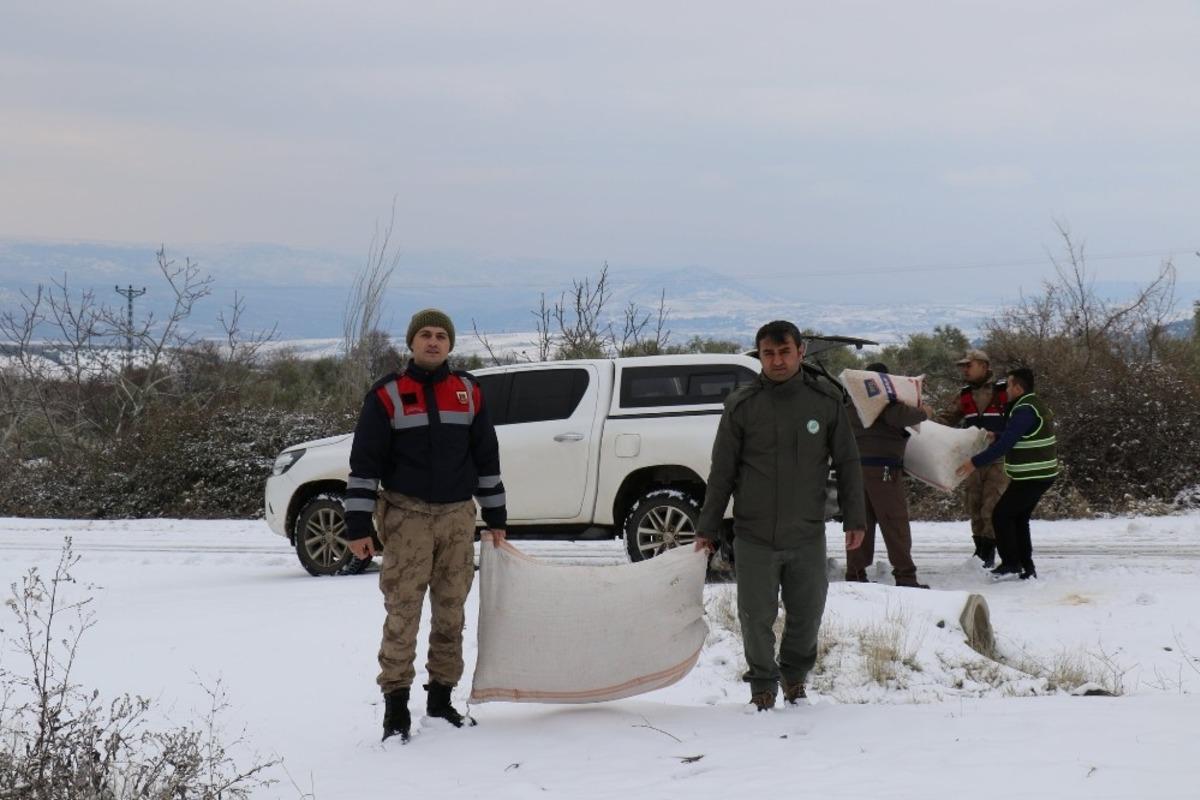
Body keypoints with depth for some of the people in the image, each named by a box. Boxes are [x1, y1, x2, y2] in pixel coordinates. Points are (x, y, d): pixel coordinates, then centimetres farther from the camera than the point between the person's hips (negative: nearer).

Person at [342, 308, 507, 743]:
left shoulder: (469, 393, 10)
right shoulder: (387, 395, -1)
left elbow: (487, 457, 16)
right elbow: (364, 464, -3)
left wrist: (495, 518, 14)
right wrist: (358, 526, -8)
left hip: (457, 516, 4)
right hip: (406, 515, -4)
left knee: (451, 613, 7)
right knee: (403, 613, -8)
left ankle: (440, 699, 17)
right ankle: (395, 706, -3)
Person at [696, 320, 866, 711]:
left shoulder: (826, 400, 0)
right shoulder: (742, 405, -2)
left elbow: (847, 463, 8)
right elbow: (722, 472, 3)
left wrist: (855, 518, 6)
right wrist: (707, 528, 4)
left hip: (808, 535, 1)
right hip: (754, 536, -1)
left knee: (808, 614, 10)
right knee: (757, 616, 1)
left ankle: (795, 673, 37)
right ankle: (763, 683, 24)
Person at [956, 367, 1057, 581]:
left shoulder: (1025, 411, -20)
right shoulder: (1036, 405, 14)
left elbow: (1005, 444, -25)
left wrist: (976, 463, -22)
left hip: (1030, 478, -10)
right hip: (1043, 475, 10)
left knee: (1001, 515, -1)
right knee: (1019, 518, 16)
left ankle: (1011, 563, 0)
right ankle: (1027, 567, 16)